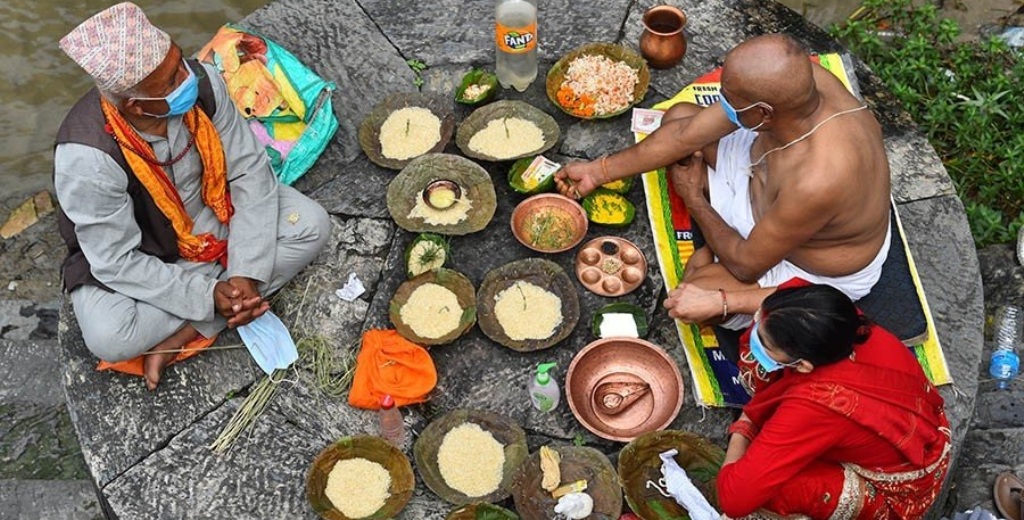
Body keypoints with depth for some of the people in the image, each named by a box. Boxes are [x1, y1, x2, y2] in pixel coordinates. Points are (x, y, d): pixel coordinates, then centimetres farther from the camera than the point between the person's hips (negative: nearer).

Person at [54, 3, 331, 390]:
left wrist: (248, 271, -23)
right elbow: (118, 262, -23)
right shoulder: (87, 157, -33)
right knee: (109, 337, -30)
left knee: (311, 226, -17)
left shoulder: (201, 82, -25)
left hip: (214, 214, 4)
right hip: (133, 257, -4)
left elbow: (249, 170, -17)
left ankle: (180, 336, -15)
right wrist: (206, 295, -28)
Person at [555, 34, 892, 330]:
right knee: (678, 117, 0)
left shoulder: (816, 183, -46)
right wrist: (599, 172, -6)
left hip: (817, 270, -7)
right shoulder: (793, 81, -26)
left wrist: (694, 200, -10)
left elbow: (748, 264, -27)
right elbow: (687, 132, -13)